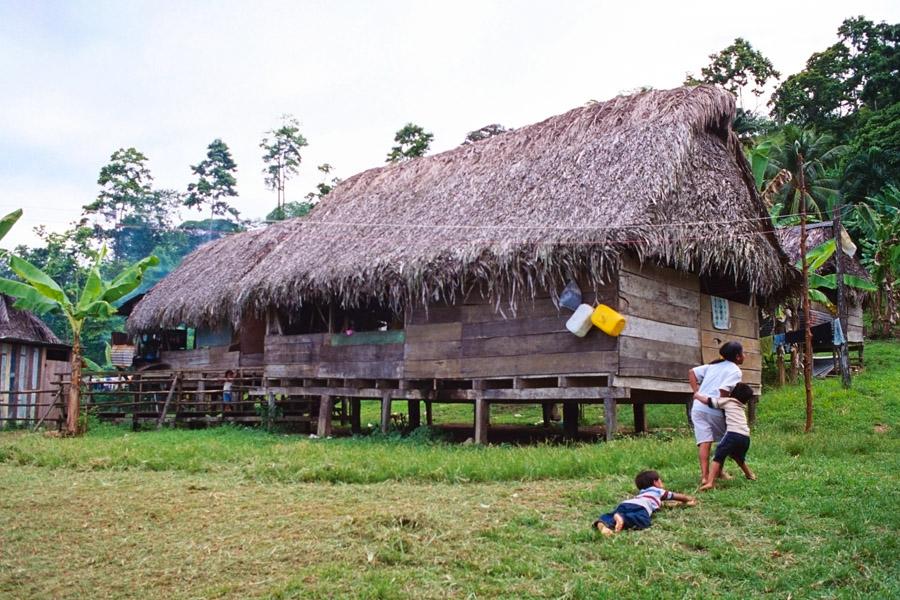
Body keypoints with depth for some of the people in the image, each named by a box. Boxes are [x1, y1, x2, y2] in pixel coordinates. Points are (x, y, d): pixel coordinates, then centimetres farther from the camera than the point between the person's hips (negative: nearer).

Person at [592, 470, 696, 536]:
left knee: (613, 516, -20)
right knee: (642, 521, -32)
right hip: (640, 506, -5)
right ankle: (622, 519, -58)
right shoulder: (659, 491, 33)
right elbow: (677, 496, 50)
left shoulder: (642, 492, 45)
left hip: (625, 503, 5)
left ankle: (602, 522, -53)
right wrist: (689, 500, 69)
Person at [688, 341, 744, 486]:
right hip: (714, 410, -5)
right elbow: (724, 390, -18)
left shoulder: (714, 365, 20)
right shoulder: (736, 371, -2)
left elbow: (692, 372, 16)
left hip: (698, 407, 5)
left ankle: (704, 475, -14)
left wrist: (696, 392, 12)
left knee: (704, 442, -2)